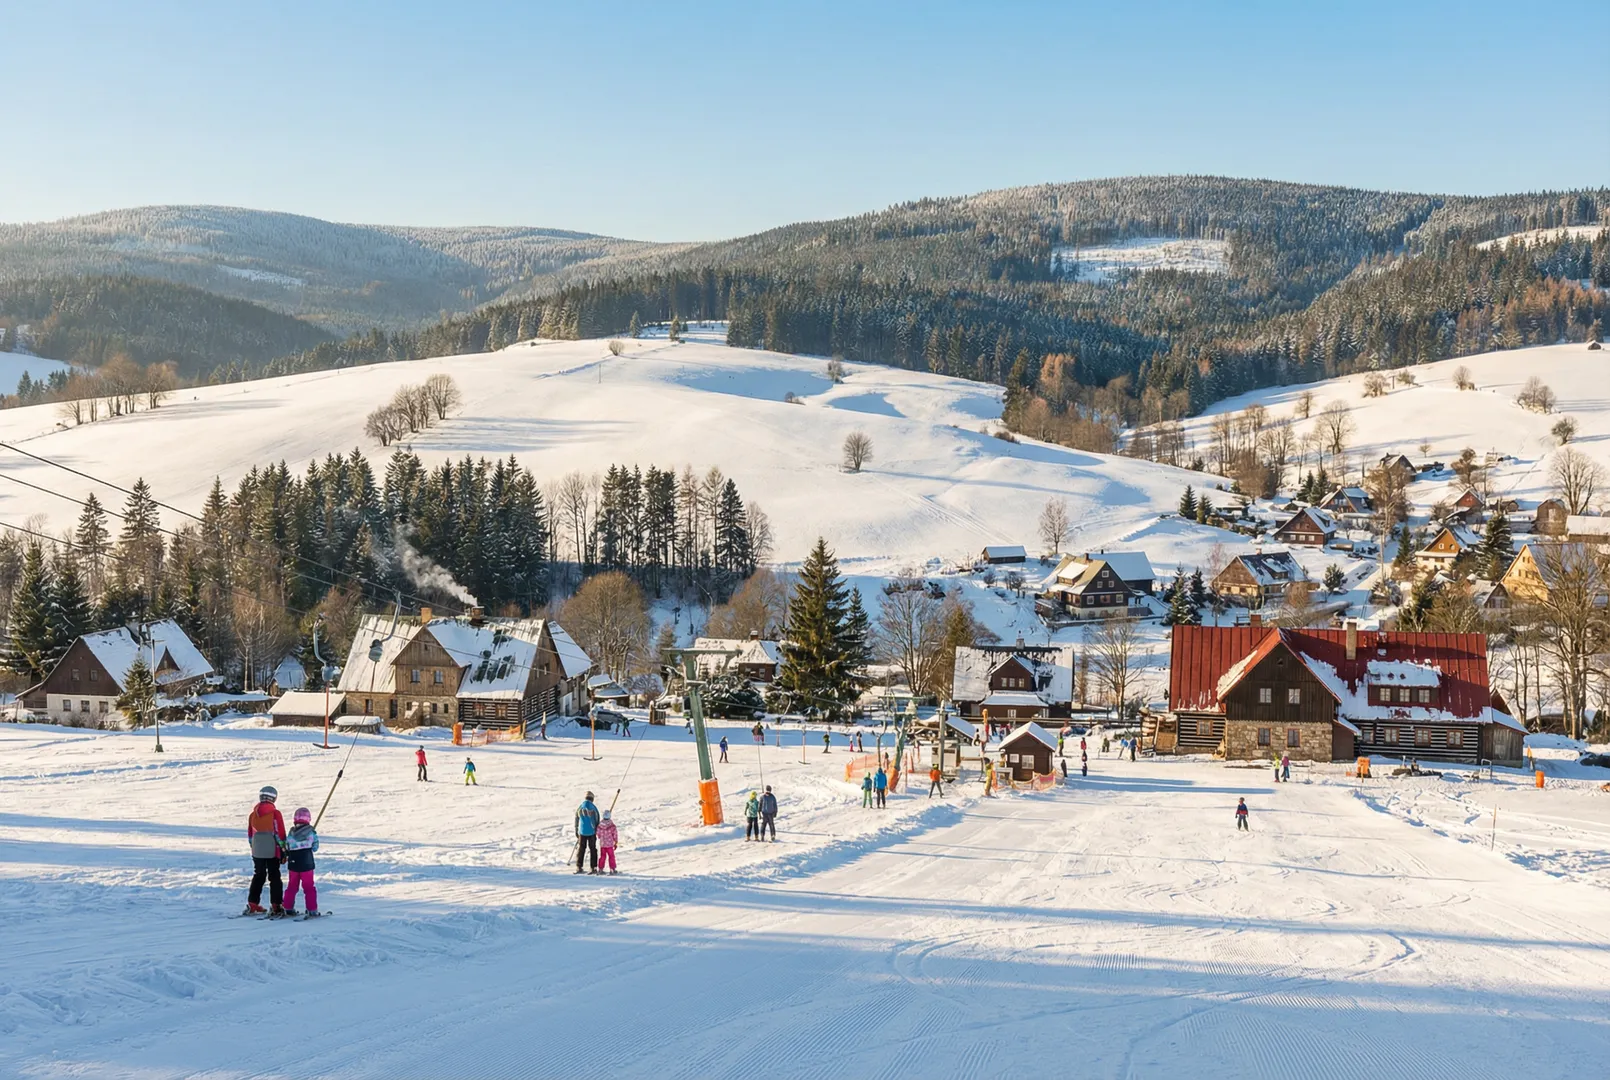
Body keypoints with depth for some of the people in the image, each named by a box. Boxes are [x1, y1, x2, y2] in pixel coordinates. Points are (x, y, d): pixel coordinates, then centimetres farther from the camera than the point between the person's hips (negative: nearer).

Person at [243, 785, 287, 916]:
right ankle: (276, 906, -2)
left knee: (258, 877, 16)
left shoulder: (253, 814, 4)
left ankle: (252, 905, 16)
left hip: (257, 852, 4)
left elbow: (250, 835, 12)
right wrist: (283, 851, -2)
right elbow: (280, 834, -11)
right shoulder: (275, 813, -12)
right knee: (274, 878, 3)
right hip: (272, 852, -4)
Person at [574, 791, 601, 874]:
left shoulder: (579, 808, -2)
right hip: (592, 832, -2)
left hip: (582, 832, 2)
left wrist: (576, 833, 16)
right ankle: (593, 868, 4)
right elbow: (597, 821, -5)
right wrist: (597, 832, 7)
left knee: (581, 849, 11)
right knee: (593, 849, 6)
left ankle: (578, 867, 12)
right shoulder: (593, 808, -10)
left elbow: (576, 822, 6)